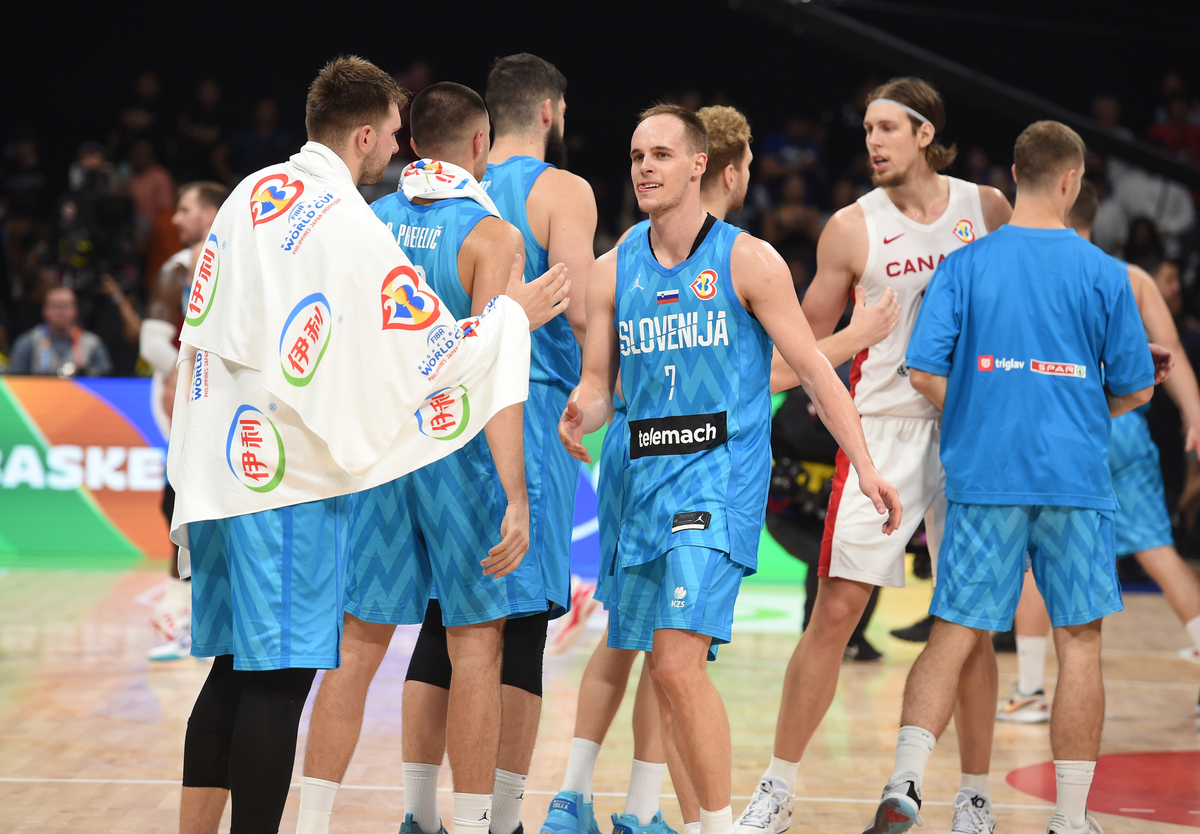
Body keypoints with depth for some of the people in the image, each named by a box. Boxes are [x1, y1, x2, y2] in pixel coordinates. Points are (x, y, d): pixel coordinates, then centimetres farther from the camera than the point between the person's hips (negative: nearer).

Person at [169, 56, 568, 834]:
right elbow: (437, 353, -9)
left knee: (234, 668, 13)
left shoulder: (252, 195, 10)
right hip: (292, 476, -8)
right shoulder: (354, 230, -14)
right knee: (280, 677, -4)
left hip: (217, 468, 8)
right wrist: (514, 314, 6)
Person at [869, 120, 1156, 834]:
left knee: (955, 636, 5)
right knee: (1080, 642, 7)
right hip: (1076, 480, -1)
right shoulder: (1103, 273, -1)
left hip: (982, 479, 1)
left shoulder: (965, 265, 1)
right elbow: (1135, 387, 2)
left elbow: (925, 372, -4)